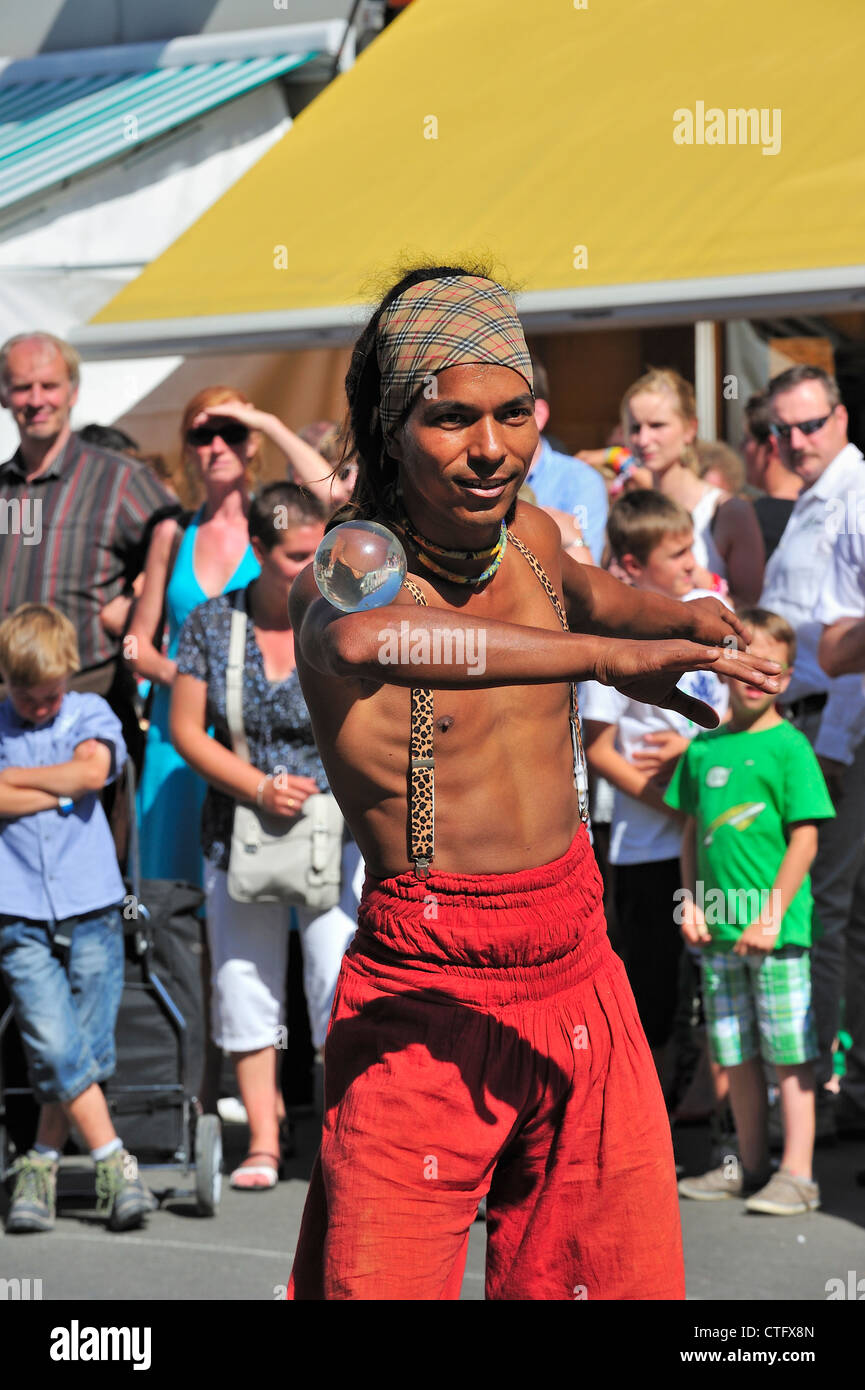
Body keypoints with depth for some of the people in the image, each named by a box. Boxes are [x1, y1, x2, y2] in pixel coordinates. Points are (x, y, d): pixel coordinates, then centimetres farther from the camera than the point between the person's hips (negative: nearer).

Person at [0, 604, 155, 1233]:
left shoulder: (91, 714, 8)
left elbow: (92, 770, -12)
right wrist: (62, 789, -8)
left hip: (91, 904, 1)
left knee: (86, 1050, 2)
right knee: (55, 1046, -12)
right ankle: (113, 1163, -4)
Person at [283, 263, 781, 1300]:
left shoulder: (529, 539, 5)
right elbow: (358, 639, -42)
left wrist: (680, 618, 9)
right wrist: (606, 656, -45)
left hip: (578, 975, 6)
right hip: (423, 996, -6)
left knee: (632, 1280, 8)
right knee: (376, 1286, -6)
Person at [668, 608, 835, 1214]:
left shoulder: (788, 745, -6)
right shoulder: (703, 748, 10)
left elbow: (805, 839, -9)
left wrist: (771, 916, -14)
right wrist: (691, 903, 6)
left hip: (776, 929, -5)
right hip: (719, 930, 6)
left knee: (789, 1052, -3)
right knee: (736, 1053, 12)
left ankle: (797, 1175, 0)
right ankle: (750, 1166, 23)